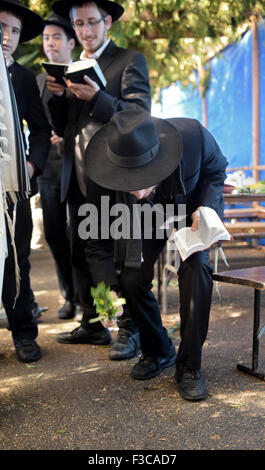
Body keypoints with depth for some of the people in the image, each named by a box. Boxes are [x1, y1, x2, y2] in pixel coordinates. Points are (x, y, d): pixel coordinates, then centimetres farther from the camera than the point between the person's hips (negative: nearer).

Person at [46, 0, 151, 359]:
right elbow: (62, 128, 17)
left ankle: (130, 329, 5)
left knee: (114, 255, -6)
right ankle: (93, 325, 21)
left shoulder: (130, 61, 1)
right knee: (82, 254, 10)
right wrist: (58, 97, -2)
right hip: (77, 179, 7)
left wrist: (97, 97, -22)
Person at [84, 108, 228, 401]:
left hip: (195, 202, -1)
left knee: (195, 268, -25)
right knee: (131, 278, -12)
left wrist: (204, 208, -31)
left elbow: (216, 170, -14)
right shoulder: (112, 162, -32)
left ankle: (190, 366, -8)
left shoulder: (193, 135, -39)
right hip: (151, 211, 2)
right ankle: (157, 352, 16)